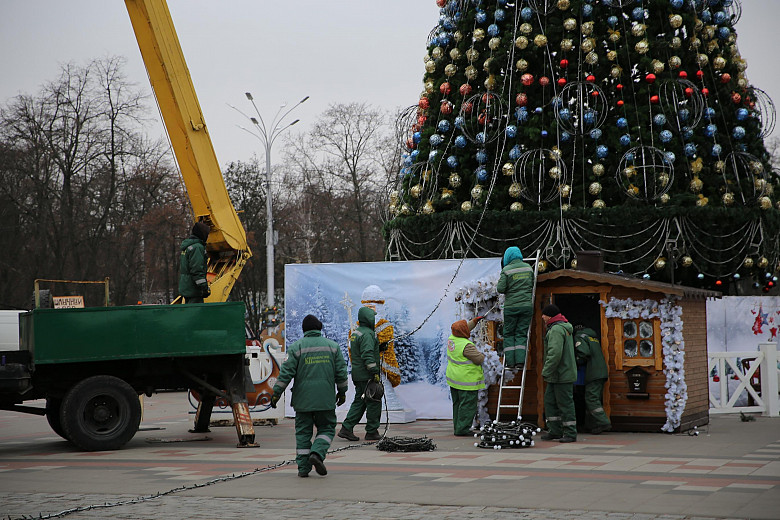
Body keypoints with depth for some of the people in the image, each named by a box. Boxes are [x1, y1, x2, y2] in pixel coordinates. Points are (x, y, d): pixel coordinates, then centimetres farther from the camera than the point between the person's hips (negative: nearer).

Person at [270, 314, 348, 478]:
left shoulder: (296, 347, -2)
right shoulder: (332, 346, 4)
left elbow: (286, 372, -5)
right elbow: (341, 371, 7)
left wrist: (276, 393, 0)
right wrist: (342, 391, 19)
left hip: (303, 399, 0)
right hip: (325, 399, 0)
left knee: (303, 432, 7)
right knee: (326, 429, 11)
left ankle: (303, 467, 4)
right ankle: (317, 453, -13)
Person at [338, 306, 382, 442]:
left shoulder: (356, 332, 16)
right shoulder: (367, 334, -16)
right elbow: (367, 356, -23)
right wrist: (375, 373, -22)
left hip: (357, 374, 10)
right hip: (366, 376, -10)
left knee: (359, 402, 13)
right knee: (374, 403, -1)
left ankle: (346, 429, 8)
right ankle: (372, 432, 3)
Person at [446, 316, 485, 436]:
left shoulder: (452, 339, 3)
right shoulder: (467, 345, -23)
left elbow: (464, 329, 23)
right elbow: (479, 359, -17)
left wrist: (474, 321, 28)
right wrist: (482, 355, 5)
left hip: (453, 379, 9)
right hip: (466, 381, -9)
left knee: (457, 404, 17)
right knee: (467, 406, -3)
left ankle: (457, 427, 23)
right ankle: (462, 429, -3)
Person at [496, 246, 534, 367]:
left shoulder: (507, 270, -7)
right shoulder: (528, 268, 5)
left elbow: (500, 288, -10)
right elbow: (532, 285, 13)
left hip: (511, 306, -3)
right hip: (527, 305, 3)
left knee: (508, 333, 7)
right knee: (522, 333, 6)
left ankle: (510, 360, 1)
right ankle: (520, 360, -5)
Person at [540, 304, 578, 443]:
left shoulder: (556, 330, -17)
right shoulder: (564, 328, 19)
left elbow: (555, 353, -26)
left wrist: (546, 371, -21)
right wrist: (547, 371, 23)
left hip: (562, 375, -11)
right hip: (557, 375, 11)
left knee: (565, 403, -5)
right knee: (550, 401, 13)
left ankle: (570, 433, 0)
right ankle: (555, 431, 17)